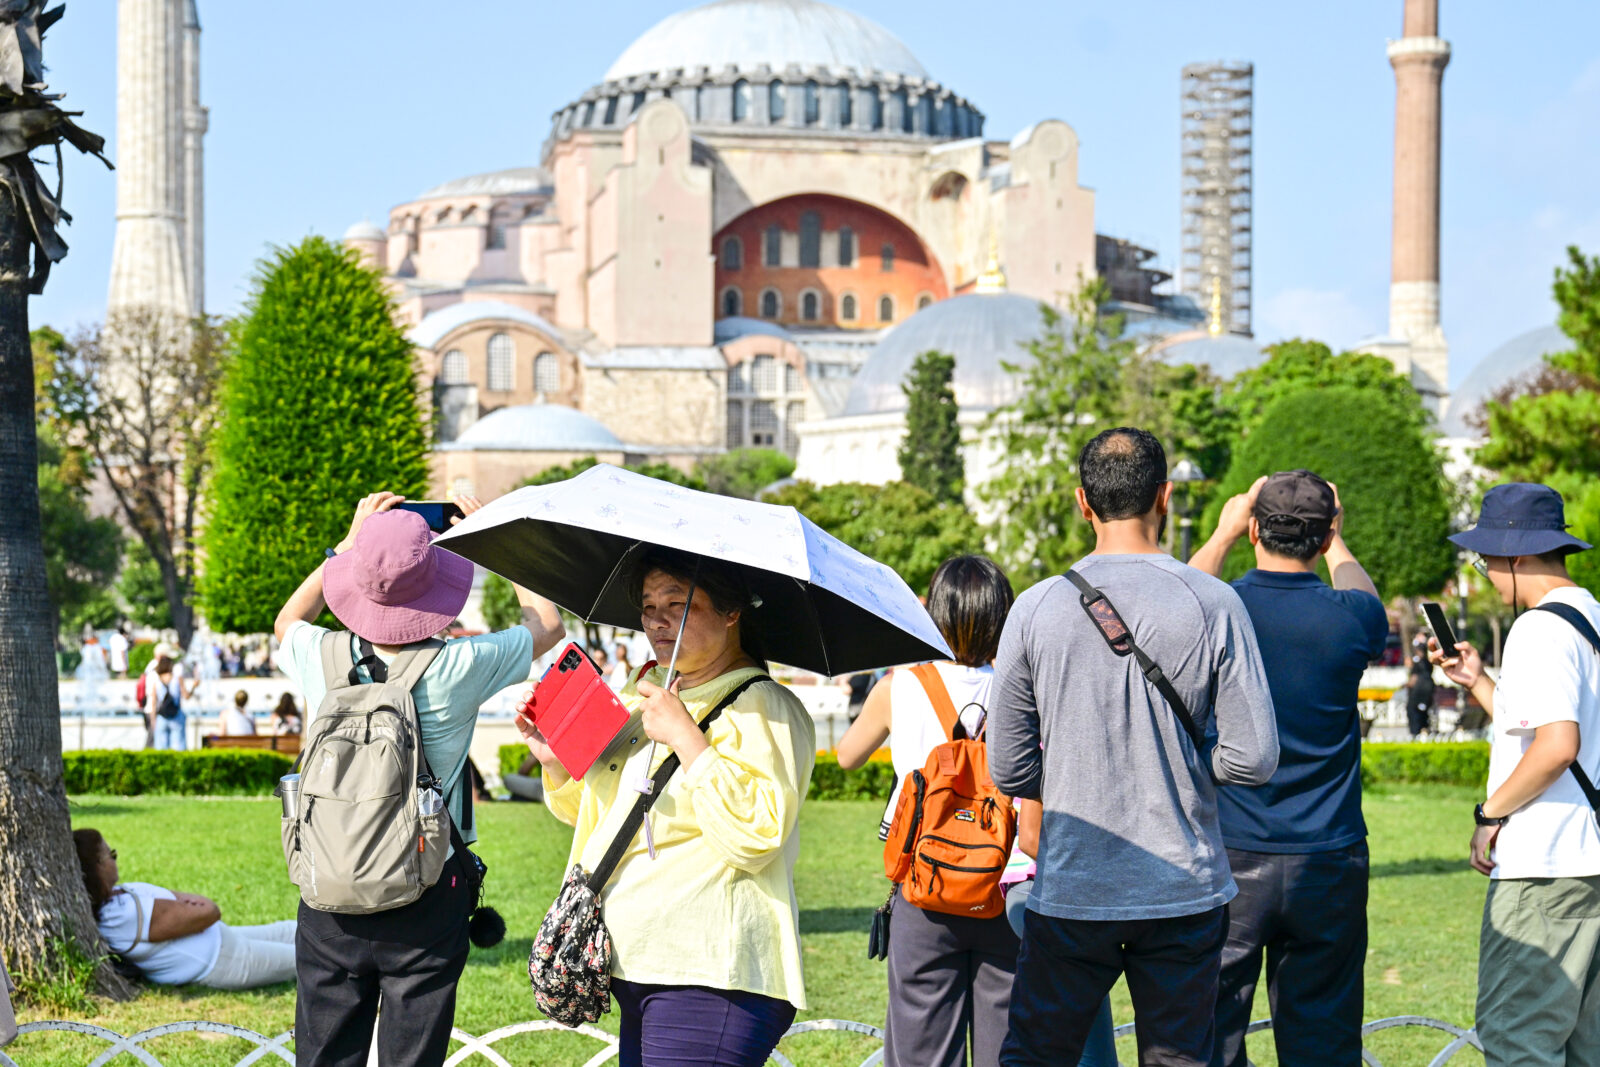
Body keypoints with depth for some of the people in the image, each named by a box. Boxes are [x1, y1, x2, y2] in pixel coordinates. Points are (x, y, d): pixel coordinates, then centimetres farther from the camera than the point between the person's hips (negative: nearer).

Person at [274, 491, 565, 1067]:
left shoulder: (323, 658, -6)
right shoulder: (458, 669, -13)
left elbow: (287, 621, 22)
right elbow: (547, 622, 7)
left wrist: (350, 543, 23)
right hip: (426, 907, -2)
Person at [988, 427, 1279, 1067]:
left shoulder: (1036, 610, -4)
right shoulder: (1213, 606, -7)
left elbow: (1009, 773, 1)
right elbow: (1254, 760, -7)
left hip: (1070, 893, 0)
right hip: (1184, 889, 0)